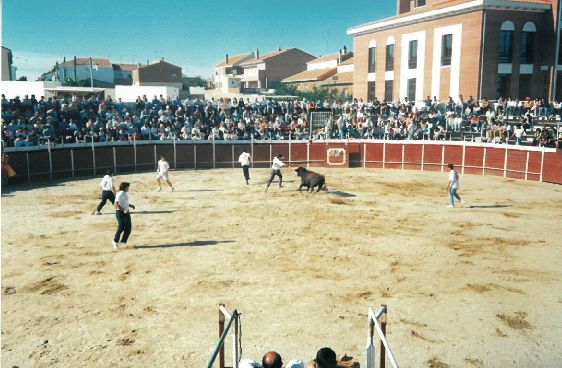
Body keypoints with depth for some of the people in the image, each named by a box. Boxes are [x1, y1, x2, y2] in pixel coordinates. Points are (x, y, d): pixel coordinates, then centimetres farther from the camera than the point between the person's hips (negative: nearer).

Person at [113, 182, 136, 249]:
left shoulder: (126, 194, 11)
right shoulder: (120, 194, -16)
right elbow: (116, 205, -22)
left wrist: (130, 205, 7)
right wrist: (124, 210, -27)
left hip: (127, 212, 8)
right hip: (120, 213, -8)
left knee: (128, 228, 6)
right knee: (121, 228, -1)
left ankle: (123, 241, 18)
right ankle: (115, 241, 18)